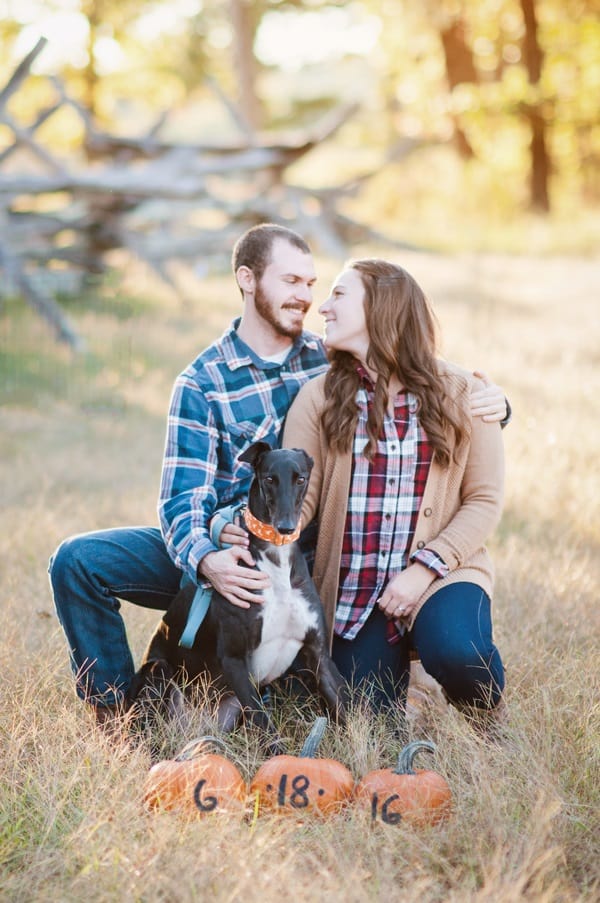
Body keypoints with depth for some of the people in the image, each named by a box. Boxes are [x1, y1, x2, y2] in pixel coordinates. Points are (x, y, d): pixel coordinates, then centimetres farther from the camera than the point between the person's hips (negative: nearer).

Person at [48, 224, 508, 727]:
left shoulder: (333, 360, 4)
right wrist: (207, 561, -36)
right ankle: (117, 713, -5)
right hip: (227, 554, -1)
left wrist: (488, 403, -13)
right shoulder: (202, 384, -3)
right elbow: (184, 498, -13)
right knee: (79, 560, -20)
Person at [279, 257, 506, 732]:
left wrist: (425, 569, -14)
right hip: (353, 586, 2)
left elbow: (485, 501, -2)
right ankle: (393, 656, 31)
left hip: (440, 570, -2)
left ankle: (489, 716, 3)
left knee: (456, 652, -33)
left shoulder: (462, 394, -1)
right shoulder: (319, 398, 1)